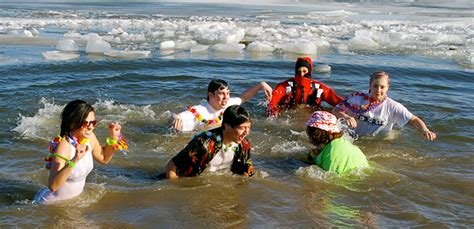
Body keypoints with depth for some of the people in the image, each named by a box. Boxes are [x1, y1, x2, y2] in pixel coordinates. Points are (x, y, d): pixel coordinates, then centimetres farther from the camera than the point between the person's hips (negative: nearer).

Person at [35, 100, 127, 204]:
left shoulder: (90, 138, -8)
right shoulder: (64, 146, -29)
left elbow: (104, 158, 13)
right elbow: (52, 186, -37)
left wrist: (113, 137, -2)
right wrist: (74, 161, -45)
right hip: (52, 203, -7)